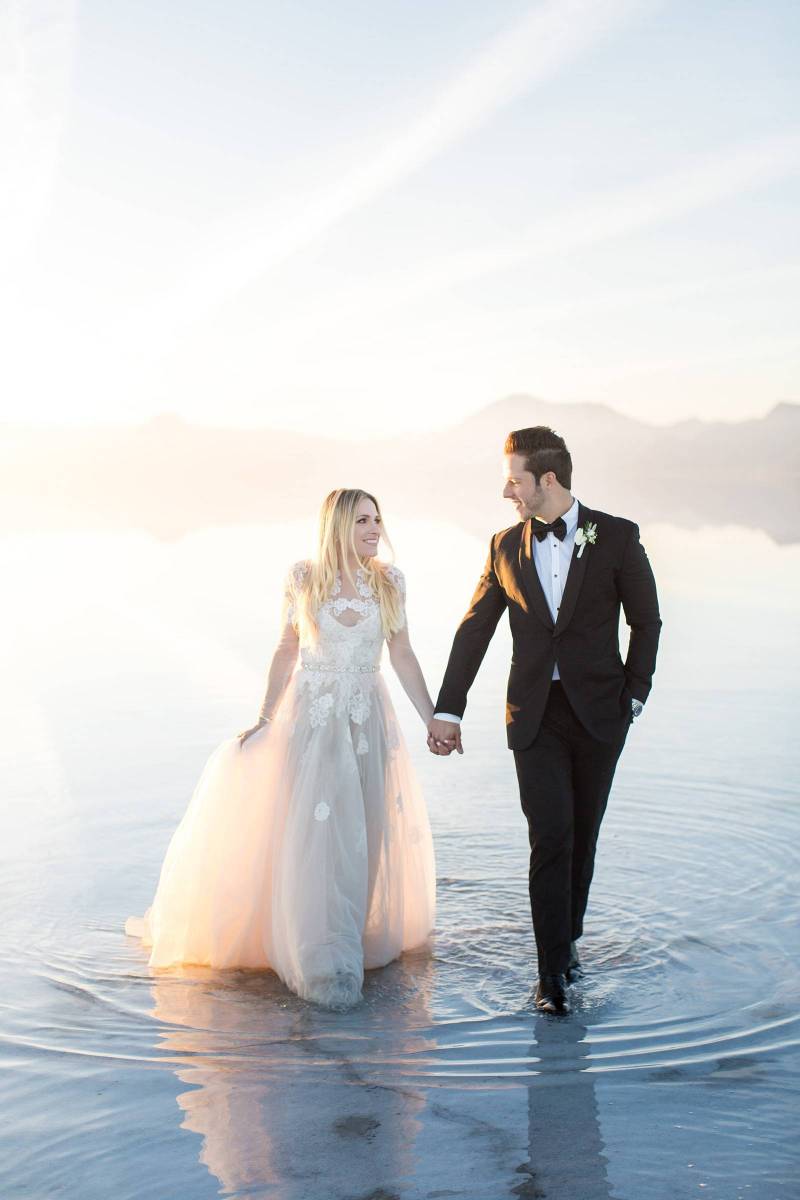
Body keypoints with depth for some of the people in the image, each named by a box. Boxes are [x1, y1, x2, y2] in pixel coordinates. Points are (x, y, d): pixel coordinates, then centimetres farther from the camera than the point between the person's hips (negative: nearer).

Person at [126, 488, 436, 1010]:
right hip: (311, 717, -2)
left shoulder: (390, 580, 2)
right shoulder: (304, 577, -2)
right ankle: (327, 966, -6)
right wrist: (265, 719, 1)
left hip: (369, 720, 2)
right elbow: (286, 651, 4)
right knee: (317, 834, -9)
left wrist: (434, 720, 3)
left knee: (366, 835, 4)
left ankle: (356, 941, 21)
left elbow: (403, 655, 6)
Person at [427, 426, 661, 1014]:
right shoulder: (506, 546, 4)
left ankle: (568, 934, 31)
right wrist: (448, 710, 4)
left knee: (583, 834, 10)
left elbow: (646, 621, 4)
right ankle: (554, 971, -2)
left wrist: (633, 696, 1)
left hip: (598, 712, -1)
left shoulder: (617, 537, -4)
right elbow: (474, 630, 7)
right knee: (551, 837, -7)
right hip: (535, 715, 1)